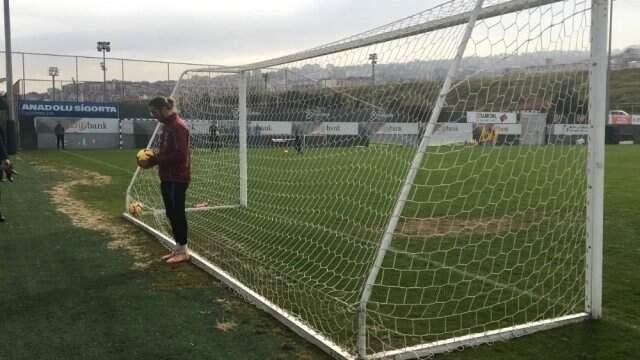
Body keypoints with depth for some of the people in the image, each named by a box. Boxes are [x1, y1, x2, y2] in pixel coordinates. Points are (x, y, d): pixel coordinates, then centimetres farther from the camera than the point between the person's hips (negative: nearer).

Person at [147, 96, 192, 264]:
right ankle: (178, 248, 23)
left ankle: (183, 250, 10)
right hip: (168, 177, 9)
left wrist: (156, 159, -17)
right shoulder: (167, 125, 12)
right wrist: (154, 158, 1)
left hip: (178, 178, -9)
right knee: (171, 213, 13)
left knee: (178, 213, -1)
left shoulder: (178, 126, -17)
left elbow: (180, 155, -23)